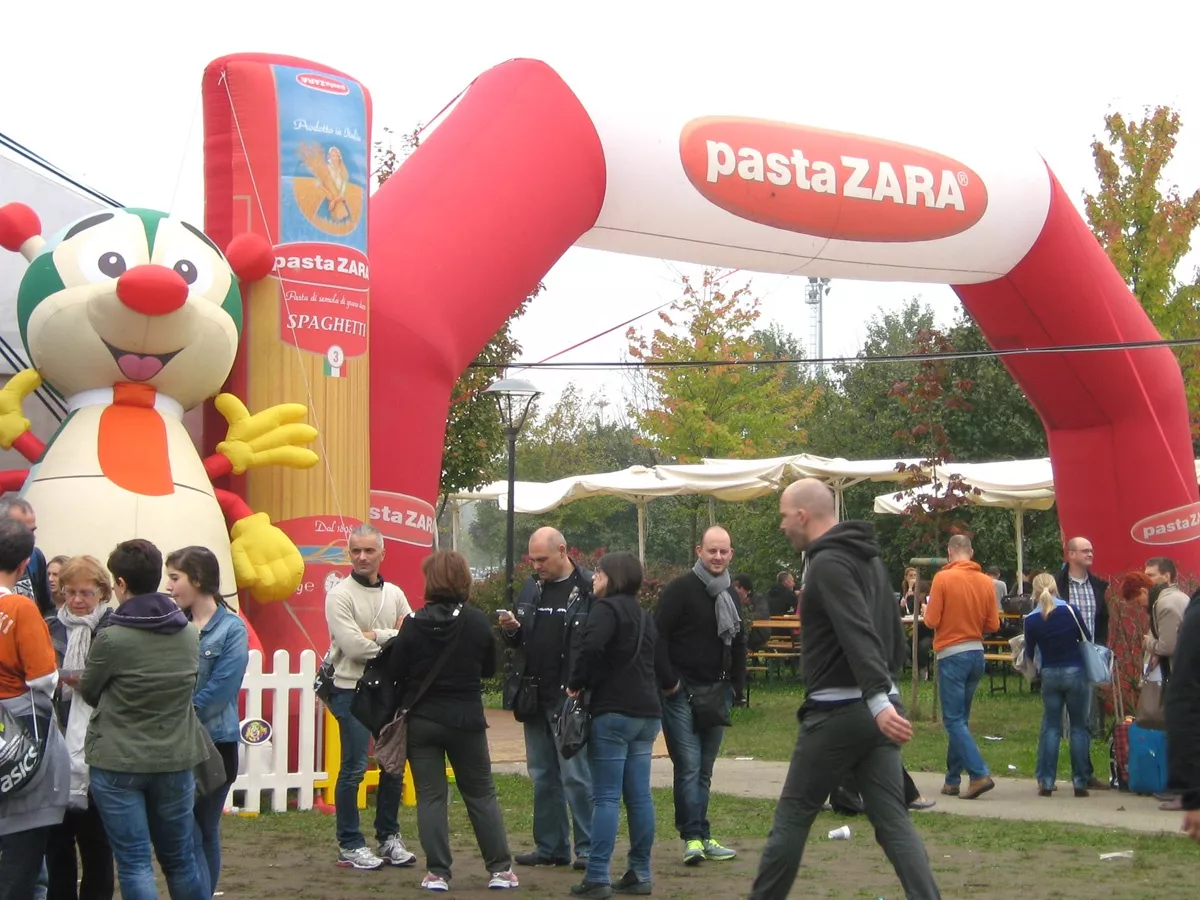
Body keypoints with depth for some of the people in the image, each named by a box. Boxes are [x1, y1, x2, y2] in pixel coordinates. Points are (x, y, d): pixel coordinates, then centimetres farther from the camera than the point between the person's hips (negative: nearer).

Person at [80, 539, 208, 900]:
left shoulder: (111, 638, -15)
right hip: (176, 761, 5)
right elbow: (187, 688, 7)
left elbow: (88, 693, 0)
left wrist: (78, 681, 23)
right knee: (179, 857, 16)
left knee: (134, 862, 1)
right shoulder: (189, 634, 1)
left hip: (118, 764, -4)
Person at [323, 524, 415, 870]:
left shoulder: (394, 594, 9)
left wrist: (376, 635, -15)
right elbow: (353, 647, -18)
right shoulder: (340, 595, -7)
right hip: (353, 691, -6)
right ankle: (350, 845, 5)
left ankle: (388, 837, 24)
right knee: (354, 768, -5)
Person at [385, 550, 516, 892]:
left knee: (430, 796, 7)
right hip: (467, 721, 1)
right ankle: (500, 868, 12)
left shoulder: (415, 624, -11)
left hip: (422, 721, -1)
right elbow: (489, 669, 4)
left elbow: (395, 671, -6)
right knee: (481, 794, 12)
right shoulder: (478, 622, -8)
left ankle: (438, 873, 5)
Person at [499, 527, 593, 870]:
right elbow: (517, 639, 19)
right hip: (534, 697, 7)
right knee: (543, 776, 13)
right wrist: (510, 630, -3)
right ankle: (550, 846, 21)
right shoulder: (531, 587, 12)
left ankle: (588, 849, 4)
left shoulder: (589, 589, -10)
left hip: (570, 698, -7)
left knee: (576, 775, -4)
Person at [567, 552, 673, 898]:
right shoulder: (644, 615, 17)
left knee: (606, 797, -7)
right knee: (639, 795, 9)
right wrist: (666, 684, 40)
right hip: (647, 713, 8)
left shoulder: (607, 608, -7)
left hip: (613, 712, -8)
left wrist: (576, 683, -11)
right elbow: (661, 664, 21)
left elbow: (591, 648, -24)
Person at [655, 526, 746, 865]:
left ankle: (698, 837, 15)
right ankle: (694, 837, -7)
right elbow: (659, 636, -11)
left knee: (703, 770, 10)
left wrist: (736, 687, 16)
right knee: (688, 766, -10)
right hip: (682, 694, -6)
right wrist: (669, 682, -14)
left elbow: (738, 644, 24)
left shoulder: (730, 596, 15)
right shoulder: (680, 590, -7)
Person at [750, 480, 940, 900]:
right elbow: (894, 635, 21)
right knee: (893, 820, 4)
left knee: (792, 816, 5)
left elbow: (858, 634, -26)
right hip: (874, 707, 8)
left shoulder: (828, 563, -13)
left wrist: (878, 700, -35)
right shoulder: (869, 559, 16)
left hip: (837, 711, -8)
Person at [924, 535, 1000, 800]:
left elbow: (931, 620, -11)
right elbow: (993, 625, 4)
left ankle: (979, 775, -14)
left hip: (951, 654, -5)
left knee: (953, 720, -2)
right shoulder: (986, 582, 2)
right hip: (977, 653, 6)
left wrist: (927, 611, 11)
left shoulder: (943, 578, -11)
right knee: (961, 718, 14)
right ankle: (952, 780, 17)